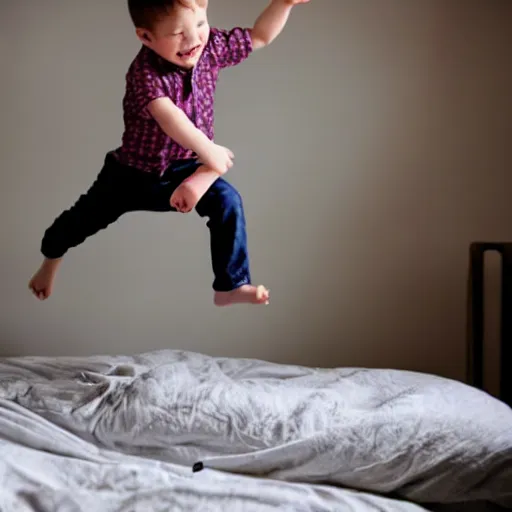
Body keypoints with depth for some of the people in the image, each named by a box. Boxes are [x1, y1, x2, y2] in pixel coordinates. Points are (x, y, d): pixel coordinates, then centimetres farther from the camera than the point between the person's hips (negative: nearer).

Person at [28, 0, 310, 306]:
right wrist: (209, 151, -47)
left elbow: (260, 36, -3)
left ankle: (231, 287, -3)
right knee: (87, 216, 12)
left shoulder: (211, 47, -13)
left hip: (185, 165, 3)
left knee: (228, 201, -18)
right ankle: (52, 259, 46)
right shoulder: (145, 72, -30)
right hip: (135, 170, -3)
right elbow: (168, 116, -45)